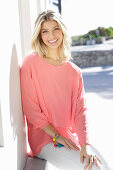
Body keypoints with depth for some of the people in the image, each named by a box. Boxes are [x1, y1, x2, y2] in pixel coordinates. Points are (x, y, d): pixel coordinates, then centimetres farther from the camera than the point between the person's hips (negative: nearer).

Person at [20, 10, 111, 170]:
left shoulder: (74, 71, 3)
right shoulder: (31, 63, -10)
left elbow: (80, 109, -2)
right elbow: (31, 109, -11)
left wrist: (85, 144, -15)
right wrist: (57, 137, -12)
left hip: (71, 136, 4)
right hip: (45, 139, -4)